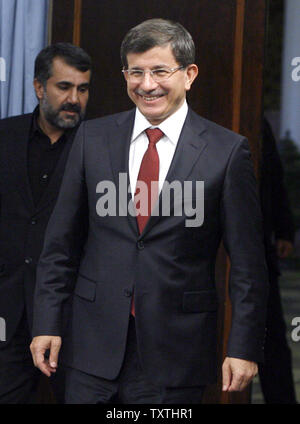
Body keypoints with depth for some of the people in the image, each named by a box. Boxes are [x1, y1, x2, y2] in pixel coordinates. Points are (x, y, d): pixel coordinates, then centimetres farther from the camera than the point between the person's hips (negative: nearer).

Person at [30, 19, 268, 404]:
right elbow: (61, 241, 9)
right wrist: (47, 323, 2)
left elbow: (248, 262, -2)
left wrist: (244, 348, -6)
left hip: (176, 356, -2)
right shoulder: (93, 138, 6)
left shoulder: (227, 151, -3)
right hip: (94, 347, 2)